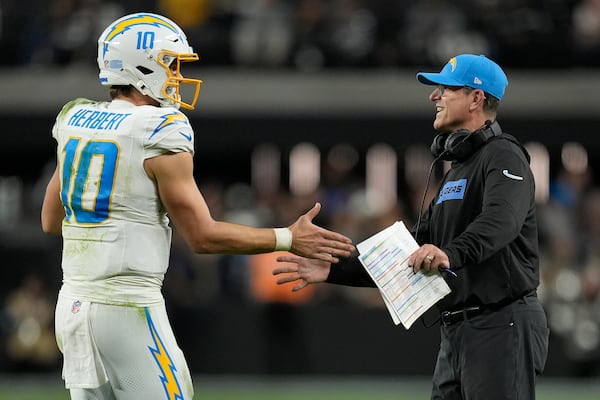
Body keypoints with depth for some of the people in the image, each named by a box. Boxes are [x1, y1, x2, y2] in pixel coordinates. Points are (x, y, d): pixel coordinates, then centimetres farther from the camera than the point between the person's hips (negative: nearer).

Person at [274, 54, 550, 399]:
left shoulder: (503, 156, -7)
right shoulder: (455, 173, 24)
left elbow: (501, 221, -29)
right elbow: (410, 256, 23)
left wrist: (452, 253, -48)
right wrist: (332, 270, 14)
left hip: (502, 327, -10)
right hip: (456, 333, 10)